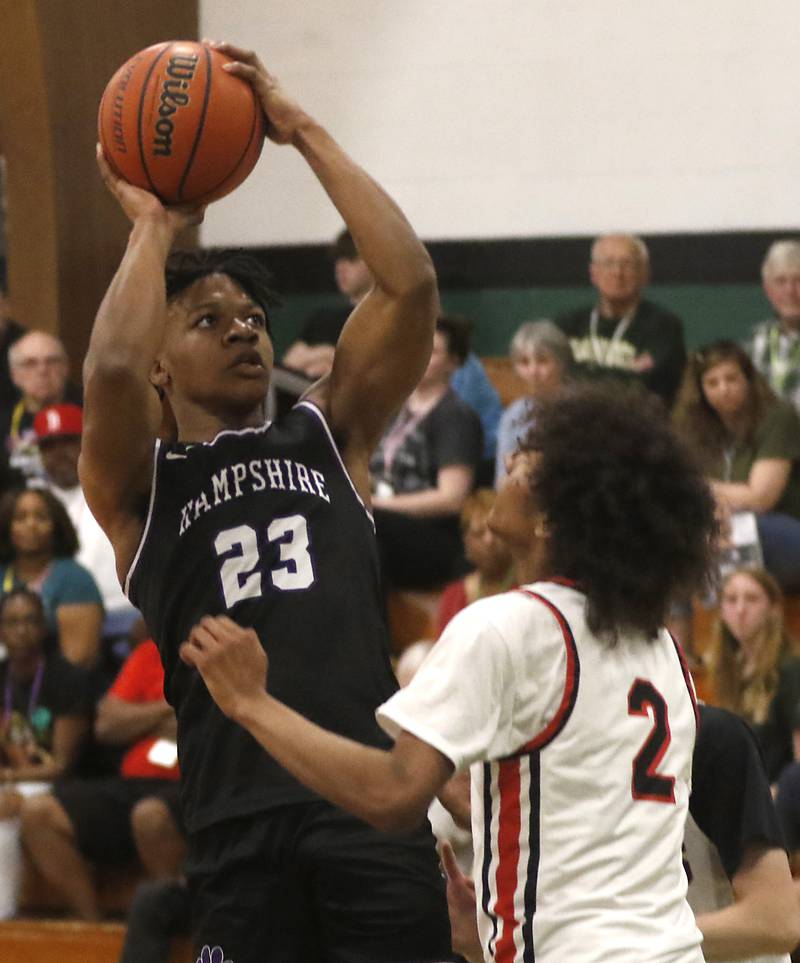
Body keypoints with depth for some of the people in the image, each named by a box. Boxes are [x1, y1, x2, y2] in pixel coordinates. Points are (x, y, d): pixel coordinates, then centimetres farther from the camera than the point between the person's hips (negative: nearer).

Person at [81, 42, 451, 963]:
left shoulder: (328, 436, 16)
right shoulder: (140, 483, 9)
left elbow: (410, 285, 5)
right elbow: (110, 368, -14)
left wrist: (303, 132, 4)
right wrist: (153, 224, 1)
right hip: (242, 814, -1)